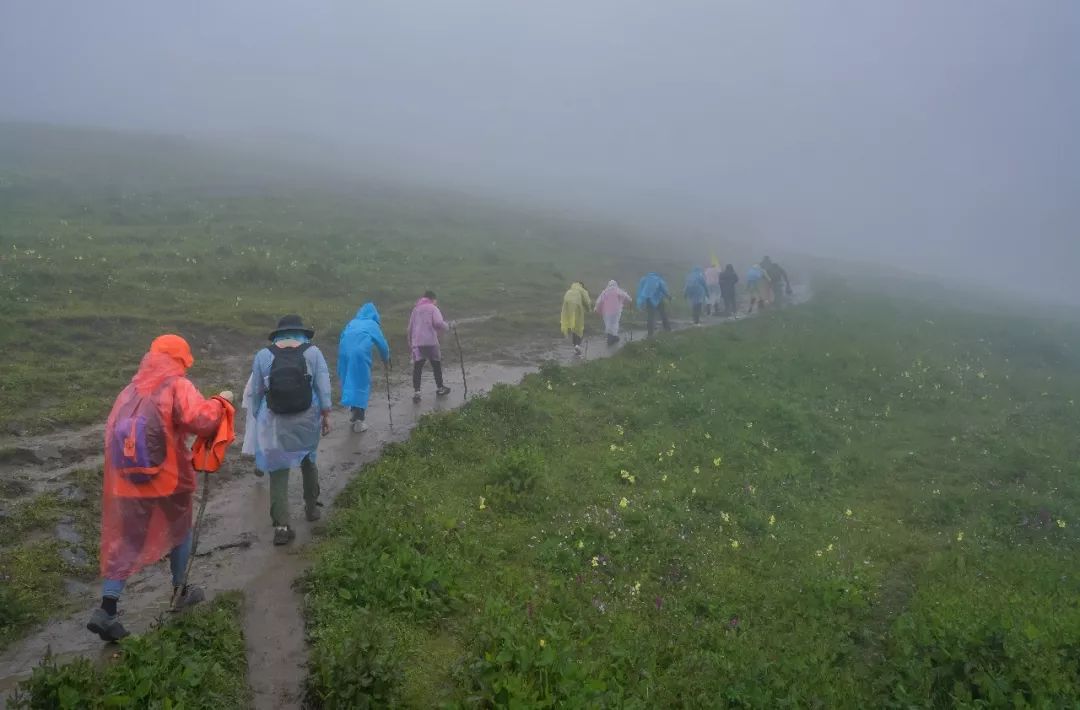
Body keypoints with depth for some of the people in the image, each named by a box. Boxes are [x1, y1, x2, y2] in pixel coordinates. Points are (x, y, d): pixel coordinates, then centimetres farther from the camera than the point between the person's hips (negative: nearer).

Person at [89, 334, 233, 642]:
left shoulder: (130, 391, 9)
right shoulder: (177, 387, -12)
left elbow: (112, 432, 14)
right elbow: (202, 421, -26)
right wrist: (220, 402, -9)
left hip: (127, 481, 5)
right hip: (169, 478, -5)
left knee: (125, 542, 10)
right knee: (180, 530, 19)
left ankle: (107, 608, 0)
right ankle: (180, 592, 31)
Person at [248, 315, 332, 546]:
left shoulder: (263, 355, 2)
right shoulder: (313, 352, 0)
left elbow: (255, 392, 4)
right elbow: (323, 386, -4)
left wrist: (258, 418, 15)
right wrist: (326, 415, 1)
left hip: (274, 422, -1)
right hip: (307, 419, 1)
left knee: (278, 471, 3)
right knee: (308, 461, 24)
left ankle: (281, 526, -1)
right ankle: (311, 507, 37)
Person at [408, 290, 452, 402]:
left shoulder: (415, 309, 16)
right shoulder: (433, 308, 0)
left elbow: (410, 327, 18)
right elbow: (438, 323, -15)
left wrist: (410, 343, 25)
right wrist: (448, 326, 3)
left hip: (416, 342, 4)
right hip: (430, 342, -4)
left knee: (417, 367, 4)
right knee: (436, 365, 14)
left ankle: (416, 392, -4)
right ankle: (440, 389, 26)